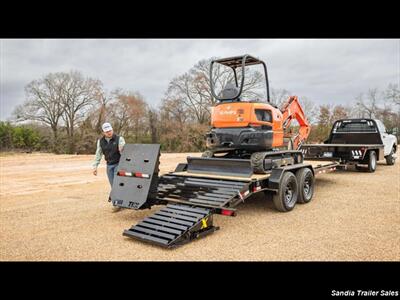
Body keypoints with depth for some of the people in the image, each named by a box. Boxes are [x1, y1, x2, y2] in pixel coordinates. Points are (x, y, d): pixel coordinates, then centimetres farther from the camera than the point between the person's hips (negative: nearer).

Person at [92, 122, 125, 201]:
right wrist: (95, 167, 7)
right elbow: (98, 154, 11)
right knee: (112, 184, 7)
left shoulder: (119, 139, -9)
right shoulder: (100, 141, 6)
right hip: (109, 165, 4)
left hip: (118, 164, -4)